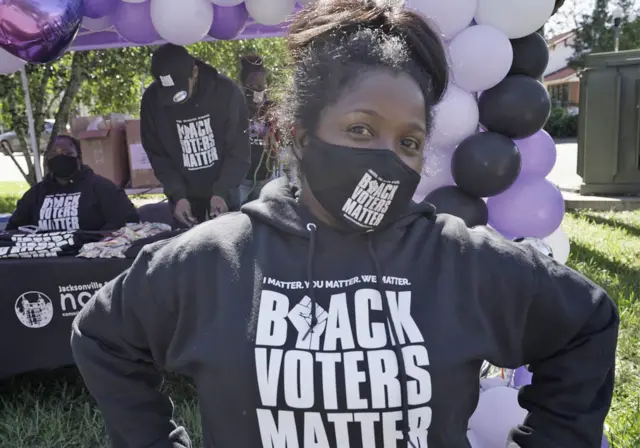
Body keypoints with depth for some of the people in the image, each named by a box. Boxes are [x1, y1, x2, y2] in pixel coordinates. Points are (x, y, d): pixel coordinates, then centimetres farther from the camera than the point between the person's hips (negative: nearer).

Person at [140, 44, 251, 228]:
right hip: (183, 193, 1)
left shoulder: (226, 91, -19)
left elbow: (239, 150, -15)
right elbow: (157, 155, -6)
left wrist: (222, 191, -25)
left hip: (224, 189, -1)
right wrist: (177, 195, -17)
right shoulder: (152, 99, -13)